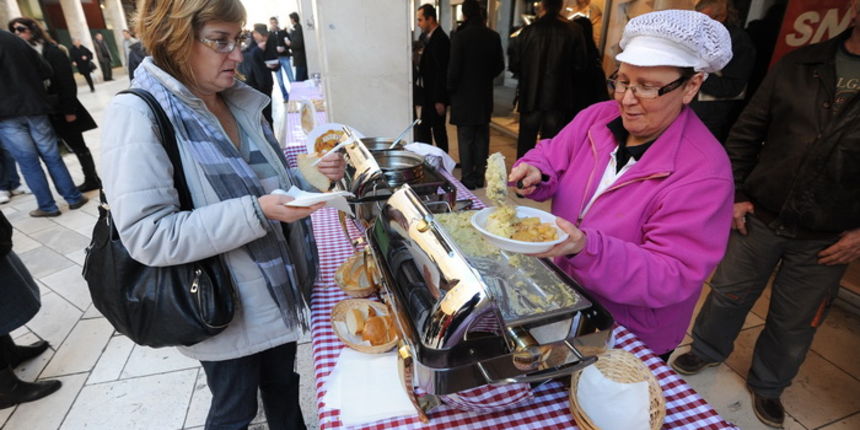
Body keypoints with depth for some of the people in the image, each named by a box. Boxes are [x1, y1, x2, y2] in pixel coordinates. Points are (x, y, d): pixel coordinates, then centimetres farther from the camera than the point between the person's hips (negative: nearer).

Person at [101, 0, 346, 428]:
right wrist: (257, 212, -31)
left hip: (279, 292, 6)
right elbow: (147, 237, -24)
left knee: (283, 386, 26)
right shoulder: (138, 116, -18)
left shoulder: (239, 101, 2)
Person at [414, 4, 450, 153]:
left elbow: (442, 72, -20)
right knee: (423, 129, 13)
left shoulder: (440, 40, -16)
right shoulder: (428, 37, 11)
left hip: (436, 97, -9)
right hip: (428, 94, 9)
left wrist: (439, 100, -21)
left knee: (438, 130, 0)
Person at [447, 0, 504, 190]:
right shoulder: (493, 37, 1)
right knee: (482, 137, 12)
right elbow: (500, 65, 6)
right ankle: (479, 176, 18)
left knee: (465, 138, 2)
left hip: (464, 95, -4)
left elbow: (454, 67, -13)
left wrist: (451, 89, 2)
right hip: (485, 95, 4)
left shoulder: (460, 36, -13)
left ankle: (468, 179, 5)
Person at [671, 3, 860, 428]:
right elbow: (745, 134, 3)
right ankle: (706, 351, 41)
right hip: (759, 218, 1)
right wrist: (736, 194, -3)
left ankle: (767, 385, 39)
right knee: (728, 294, 16)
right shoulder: (798, 65, -1)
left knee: (794, 322, 15)